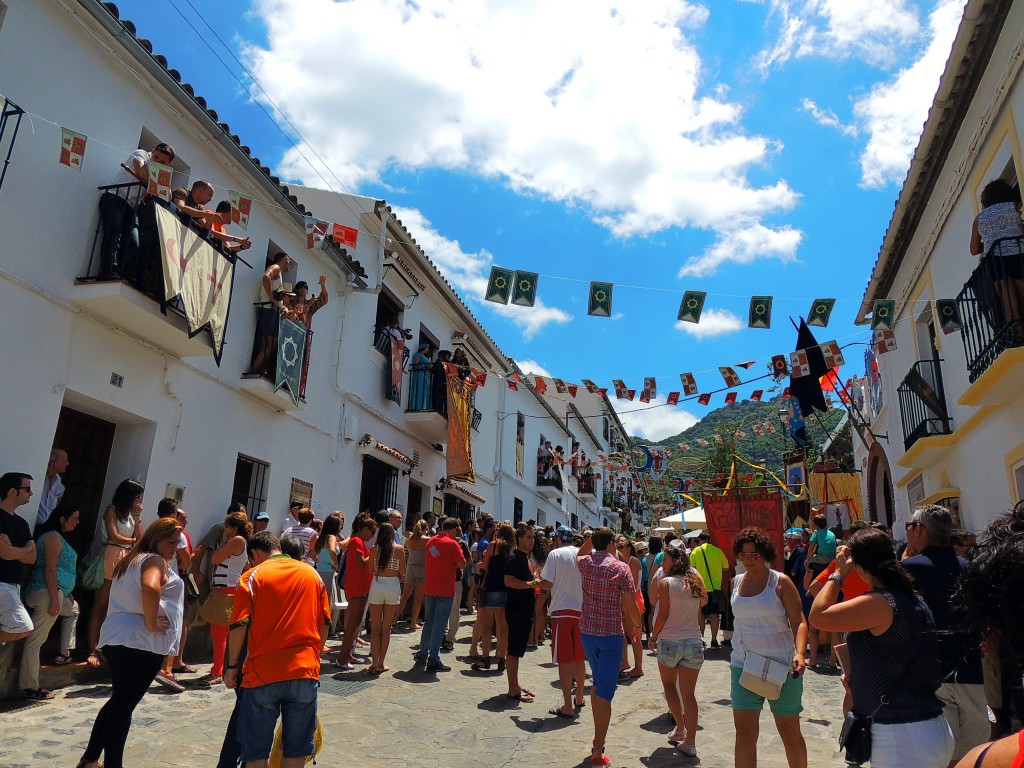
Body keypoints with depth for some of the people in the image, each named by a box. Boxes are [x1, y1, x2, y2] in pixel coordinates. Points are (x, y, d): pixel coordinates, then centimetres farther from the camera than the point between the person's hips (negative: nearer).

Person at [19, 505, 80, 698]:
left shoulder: (59, 537, 19)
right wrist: (55, 599, -22)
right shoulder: (53, 536, -11)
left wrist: (67, 594, 27)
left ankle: (65, 653, 27)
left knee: (73, 609, 31)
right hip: (47, 593, -11)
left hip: (57, 593, 11)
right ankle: (29, 688, -4)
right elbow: (49, 568, -19)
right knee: (35, 640, -6)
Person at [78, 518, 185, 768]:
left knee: (118, 701, 21)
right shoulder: (156, 560, -12)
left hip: (114, 638, 9)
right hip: (142, 643, -9)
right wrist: (152, 623, -23)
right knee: (124, 705, -3)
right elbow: (150, 588, -33)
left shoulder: (131, 560, 19)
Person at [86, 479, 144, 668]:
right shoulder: (112, 510, 0)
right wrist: (133, 541, 3)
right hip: (111, 558, -6)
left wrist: (137, 516, 5)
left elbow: (140, 538, 9)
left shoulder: (131, 514, 17)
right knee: (100, 606, -2)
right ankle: (92, 651, 0)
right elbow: (114, 537, -9)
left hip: (127, 560, 6)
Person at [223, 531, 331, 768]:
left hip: (262, 674, -2)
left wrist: (232, 666, 3)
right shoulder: (312, 574, 8)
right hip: (305, 671, 2)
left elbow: (239, 625, -9)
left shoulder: (253, 575, -2)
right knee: (296, 749, 15)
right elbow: (324, 624, 9)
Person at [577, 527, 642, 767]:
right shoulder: (621, 568, -12)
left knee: (598, 684, 22)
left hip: (587, 632, 5)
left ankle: (598, 738, 31)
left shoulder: (584, 563, 2)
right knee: (605, 691, -1)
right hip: (611, 635, -5)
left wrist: (591, 539, 17)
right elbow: (630, 606, -10)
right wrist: (637, 625, 7)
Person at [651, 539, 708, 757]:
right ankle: (690, 742, 5)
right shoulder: (694, 580, 4)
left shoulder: (665, 582, -10)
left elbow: (663, 614, -10)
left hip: (669, 641, -4)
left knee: (669, 685, 21)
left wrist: (654, 636, 0)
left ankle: (680, 729, 20)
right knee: (688, 694, 7)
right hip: (693, 642, 4)